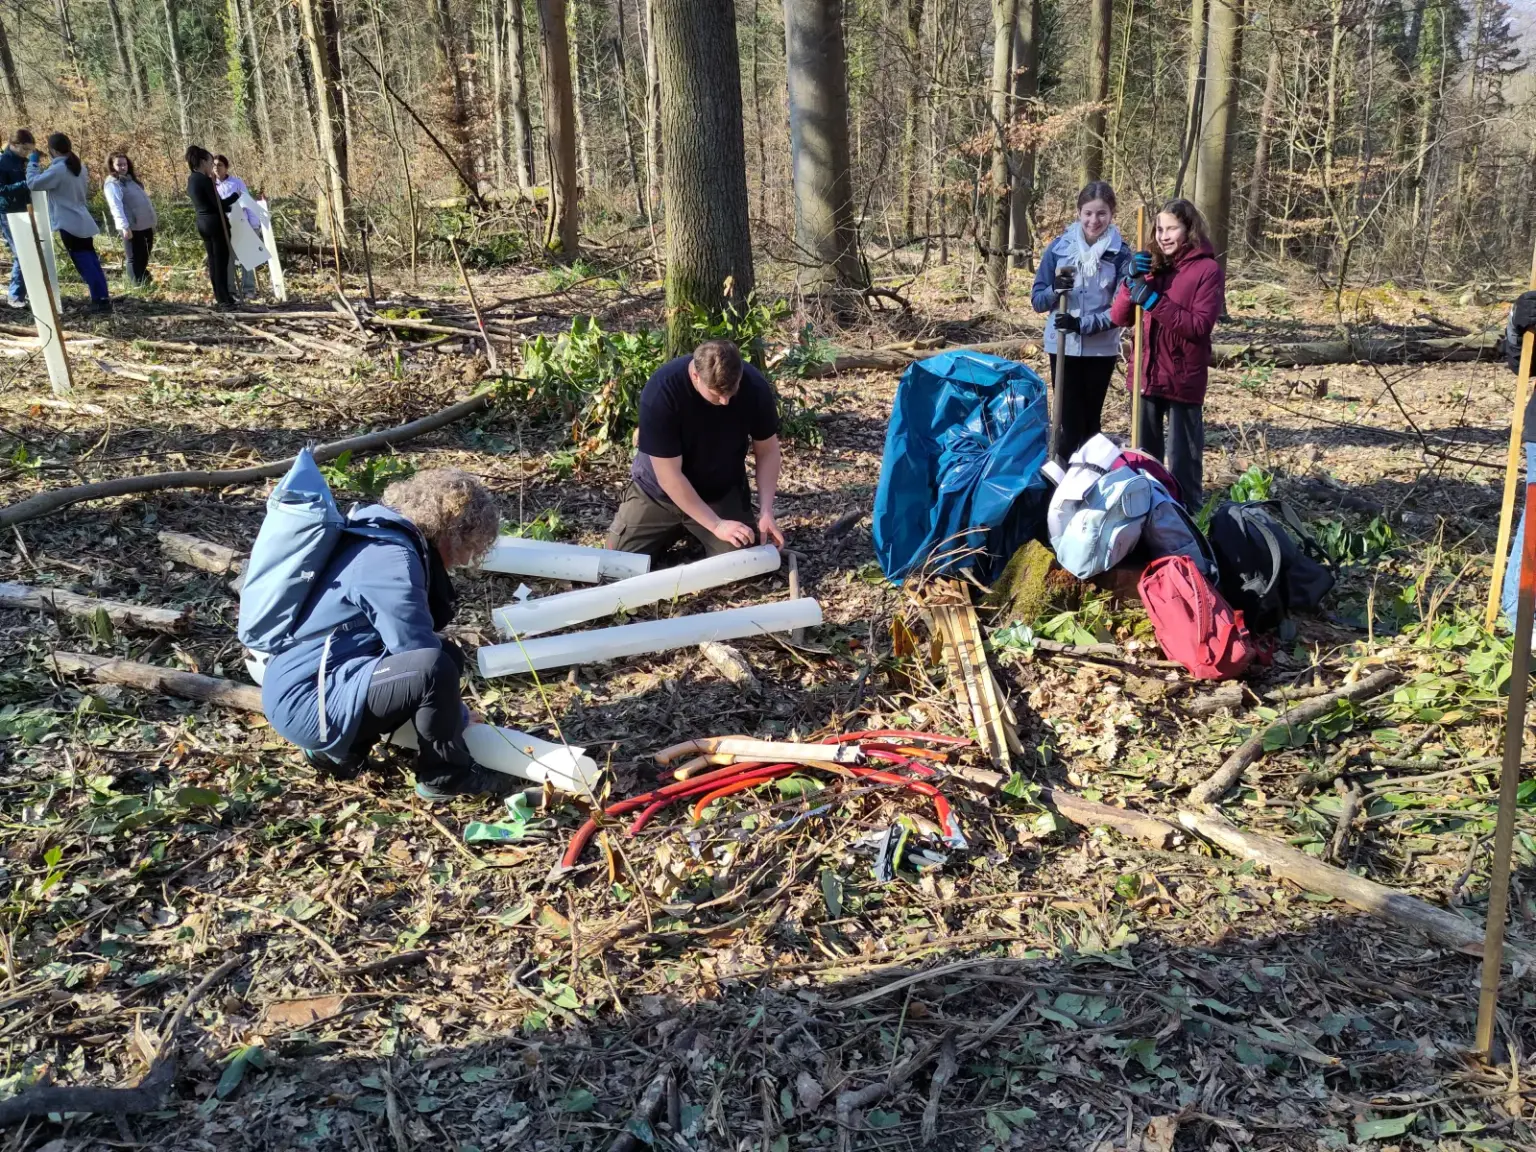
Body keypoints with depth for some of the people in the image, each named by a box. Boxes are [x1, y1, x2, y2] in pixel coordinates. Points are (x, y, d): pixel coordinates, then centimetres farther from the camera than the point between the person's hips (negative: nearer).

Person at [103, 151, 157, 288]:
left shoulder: (130, 179, 18)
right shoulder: (112, 183, -10)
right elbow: (116, 206, -20)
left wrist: (153, 219, 22)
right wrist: (124, 226, -29)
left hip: (145, 224, 9)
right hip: (132, 227, -9)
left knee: (144, 258, 17)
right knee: (134, 259, -3)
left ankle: (146, 284, 27)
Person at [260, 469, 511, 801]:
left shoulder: (384, 539, 12)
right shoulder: (391, 558, -19)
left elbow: (415, 642, 21)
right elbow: (419, 653, -18)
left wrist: (449, 715, 22)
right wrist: (459, 719, -2)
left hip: (304, 687, 11)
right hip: (307, 701, -11)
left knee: (447, 655, 13)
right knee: (435, 667, -28)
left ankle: (342, 748, 13)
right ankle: (446, 775, -2)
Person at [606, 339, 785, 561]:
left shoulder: (755, 387, -22)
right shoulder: (661, 392, -31)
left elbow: (768, 451, -7)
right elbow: (669, 475, -27)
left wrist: (766, 512, -19)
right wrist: (716, 525, -27)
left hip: (722, 493, 1)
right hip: (659, 491, -1)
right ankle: (676, 531, 21)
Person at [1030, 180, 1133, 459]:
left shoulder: (1121, 253, -5)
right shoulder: (1059, 247, -2)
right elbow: (1037, 300, 2)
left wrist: (1083, 324, -21)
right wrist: (1055, 290, -20)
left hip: (1101, 349, 0)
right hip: (1063, 347, 0)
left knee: (1091, 421, 11)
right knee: (1070, 423, -2)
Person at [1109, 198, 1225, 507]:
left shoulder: (1208, 270, -6)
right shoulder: (1152, 266, 10)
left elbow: (1200, 326, -16)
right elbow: (1119, 318, 4)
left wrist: (1154, 300, -21)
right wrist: (1132, 281, -13)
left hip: (1183, 378, -5)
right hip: (1148, 375, 6)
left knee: (1182, 458, 2)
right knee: (1145, 453, 15)